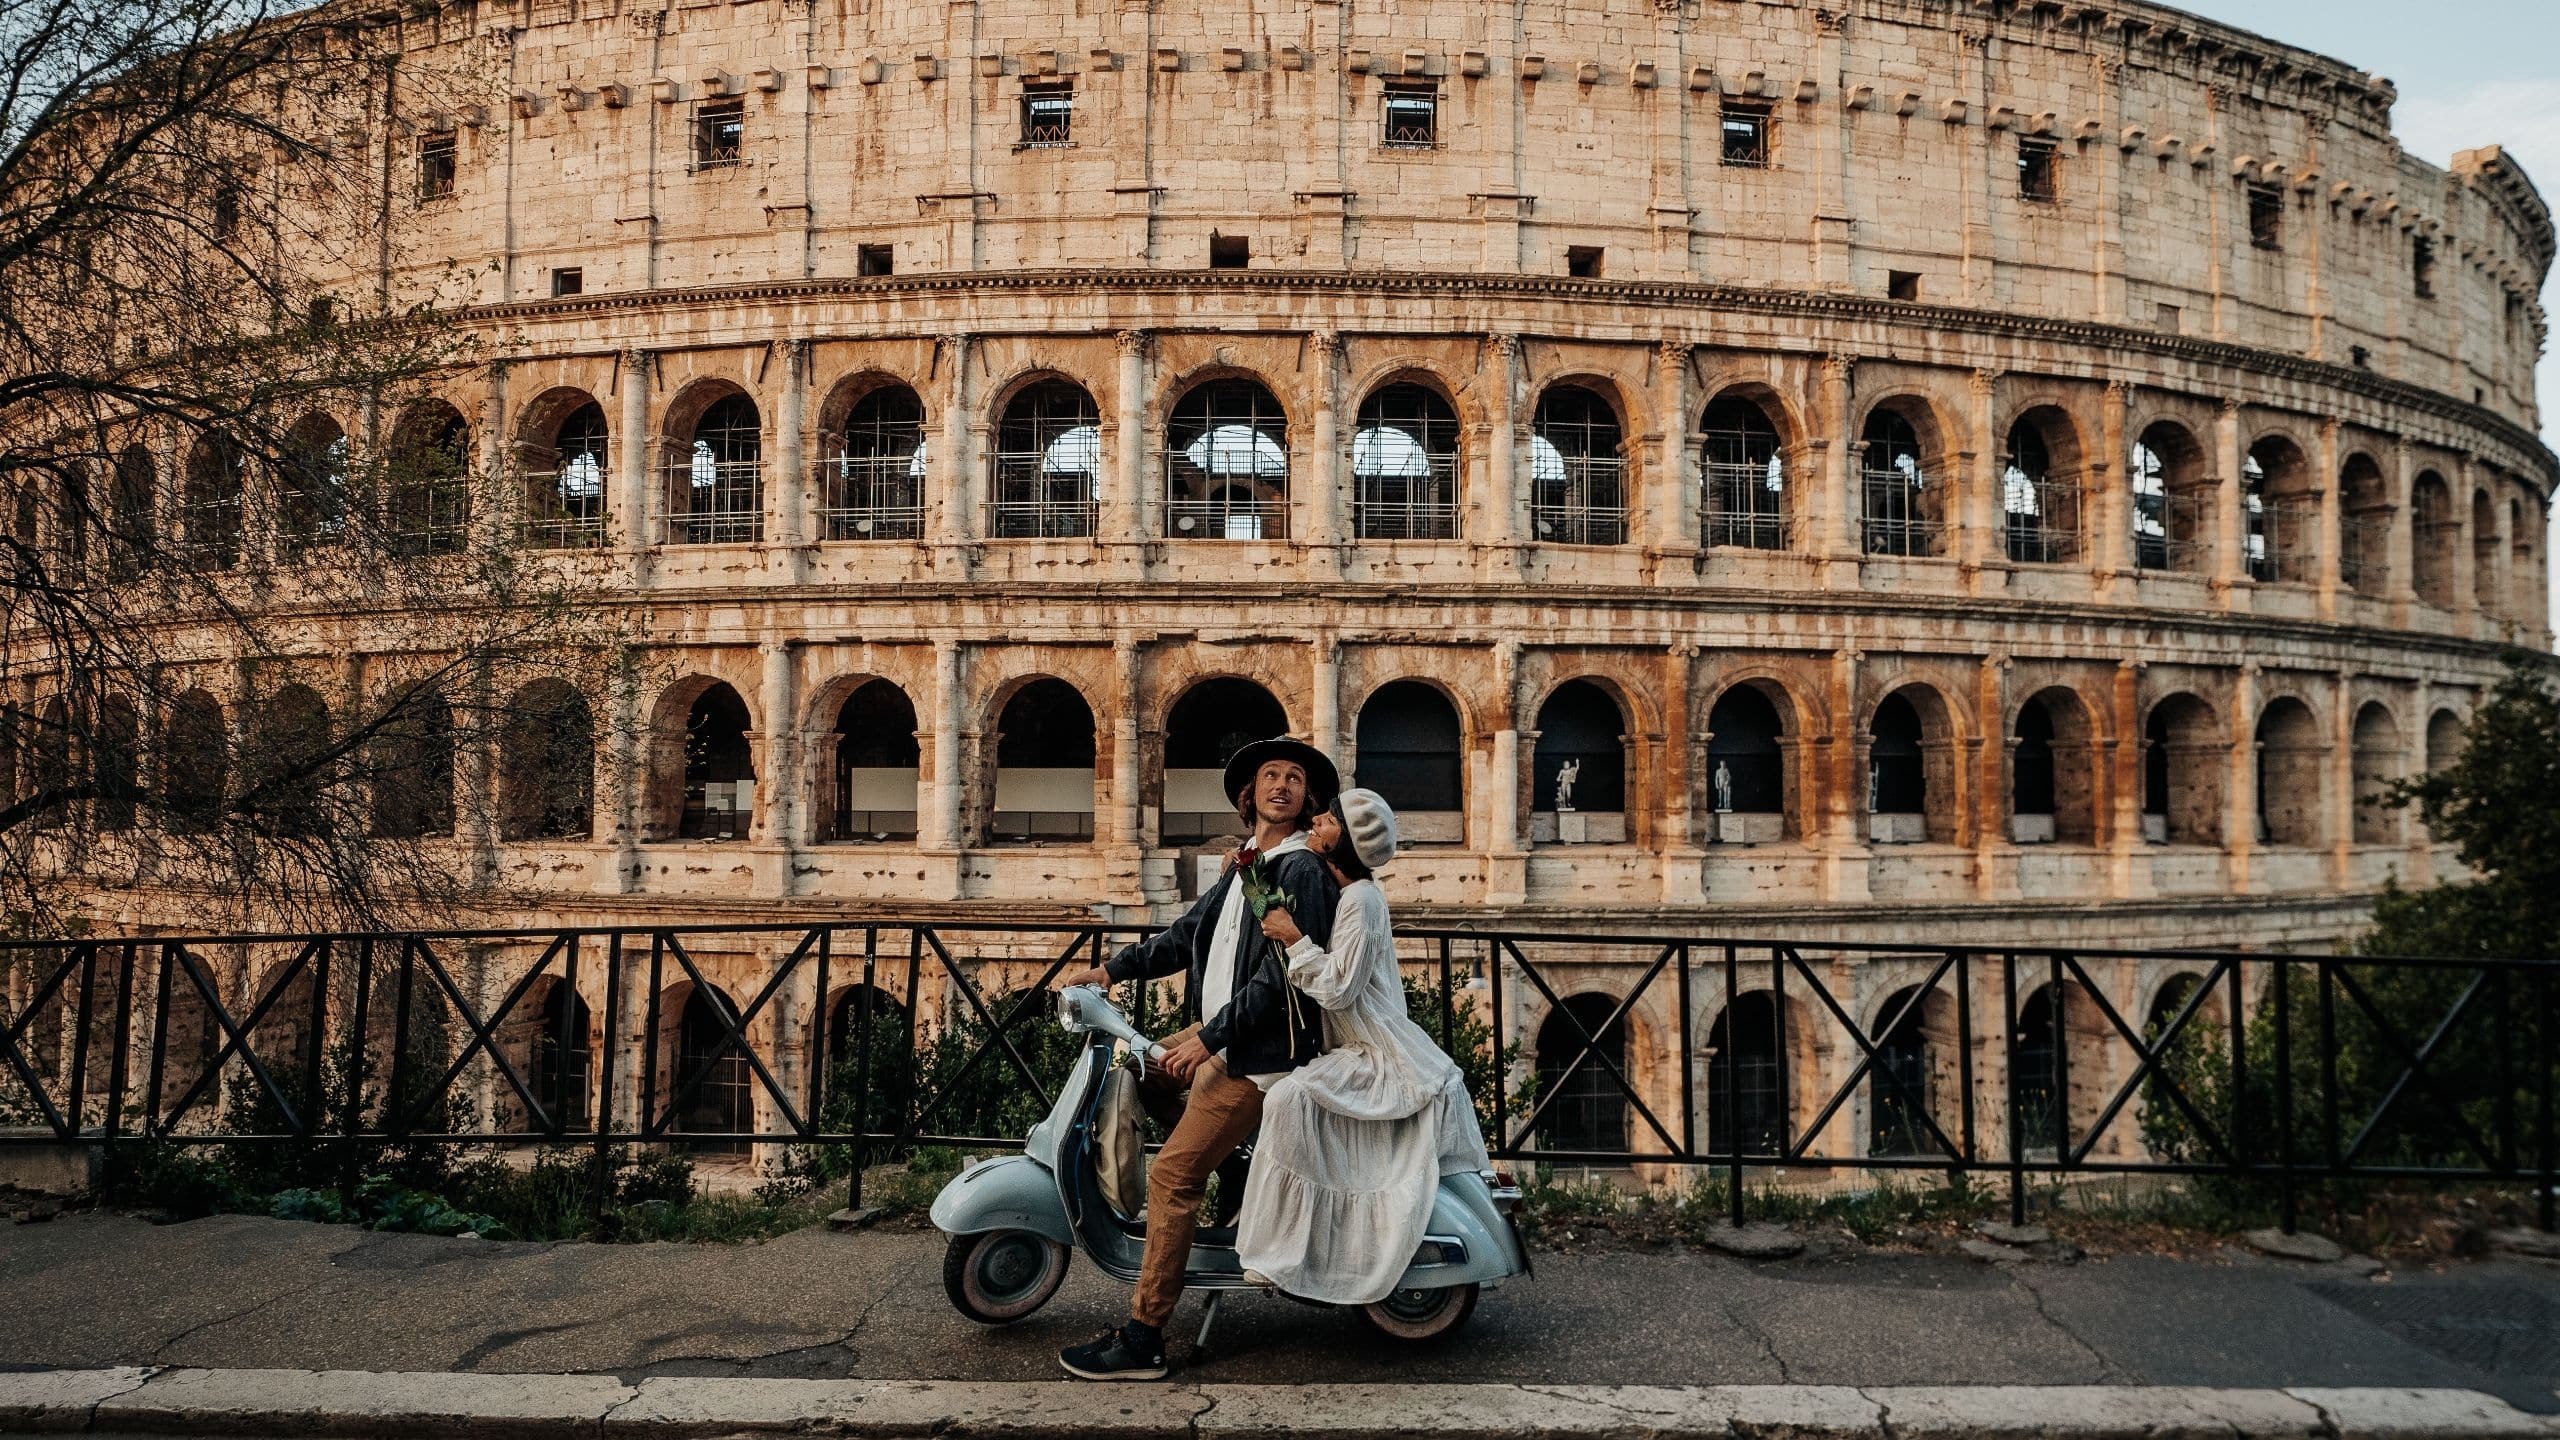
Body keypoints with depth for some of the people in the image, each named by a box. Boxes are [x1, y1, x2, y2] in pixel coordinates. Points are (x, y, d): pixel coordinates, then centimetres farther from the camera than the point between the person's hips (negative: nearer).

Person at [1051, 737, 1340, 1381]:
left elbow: (1282, 975, -20)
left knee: (1172, 1176, -13)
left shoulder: (1301, 870, -12)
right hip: (1224, 1047, 10)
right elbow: (1188, 934, 20)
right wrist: (1109, 970, 13)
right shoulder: (1245, 867, 16)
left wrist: (1208, 1036, -21)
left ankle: (1142, 1340, -7)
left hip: (1259, 1058, -10)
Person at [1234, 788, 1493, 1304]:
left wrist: (1293, 939, -18)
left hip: (1381, 1062, -11)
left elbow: (1339, 987, -21)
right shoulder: (1339, 890, 11)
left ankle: (1286, 1252, -20)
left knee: (1290, 1099, -27)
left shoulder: (1360, 898, -17)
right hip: (1355, 1051, 11)